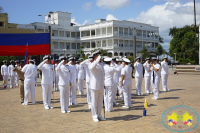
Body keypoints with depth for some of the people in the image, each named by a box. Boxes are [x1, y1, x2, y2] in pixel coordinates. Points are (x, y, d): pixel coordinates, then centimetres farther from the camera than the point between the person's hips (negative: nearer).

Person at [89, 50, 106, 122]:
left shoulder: (100, 65, 17)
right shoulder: (91, 64, -9)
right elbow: (92, 67, -36)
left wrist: (103, 85, 23)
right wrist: (98, 59, -30)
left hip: (101, 87, 7)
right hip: (94, 87, -7)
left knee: (100, 102, 12)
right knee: (94, 102, 2)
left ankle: (99, 115, 21)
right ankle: (94, 116, 12)